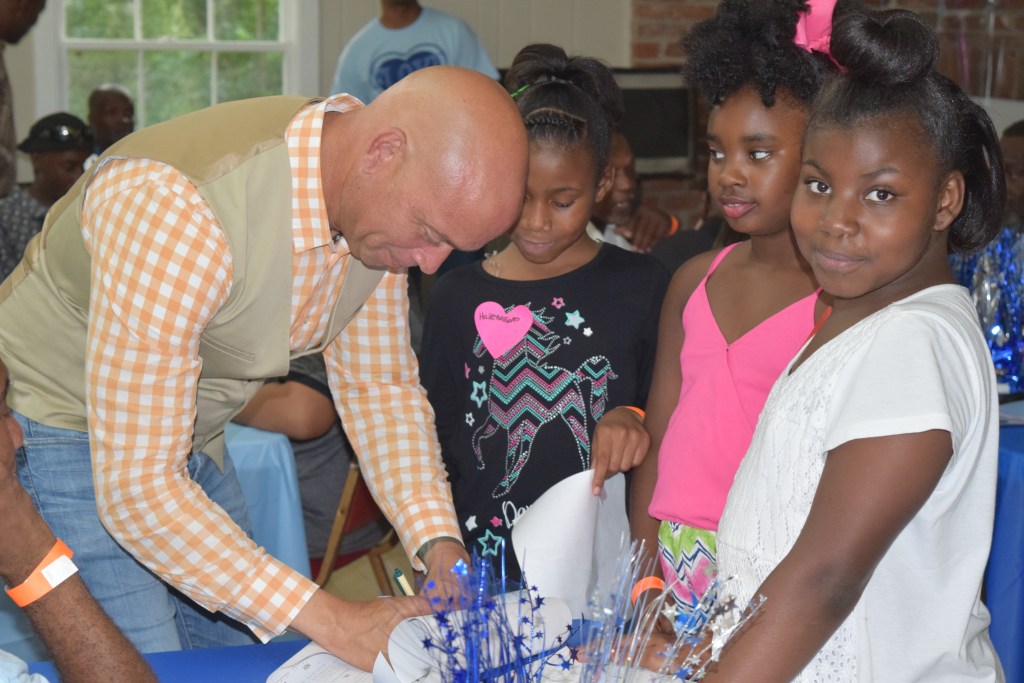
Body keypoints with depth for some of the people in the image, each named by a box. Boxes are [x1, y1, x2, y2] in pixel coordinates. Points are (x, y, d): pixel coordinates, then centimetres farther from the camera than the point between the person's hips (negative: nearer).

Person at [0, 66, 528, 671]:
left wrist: (441, 544, -15)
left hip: (190, 440, 7)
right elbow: (135, 485, -36)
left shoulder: (383, 210, -12)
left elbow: (379, 384, 0)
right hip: (66, 438, -7)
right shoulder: (173, 211, -37)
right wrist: (332, 621, -36)